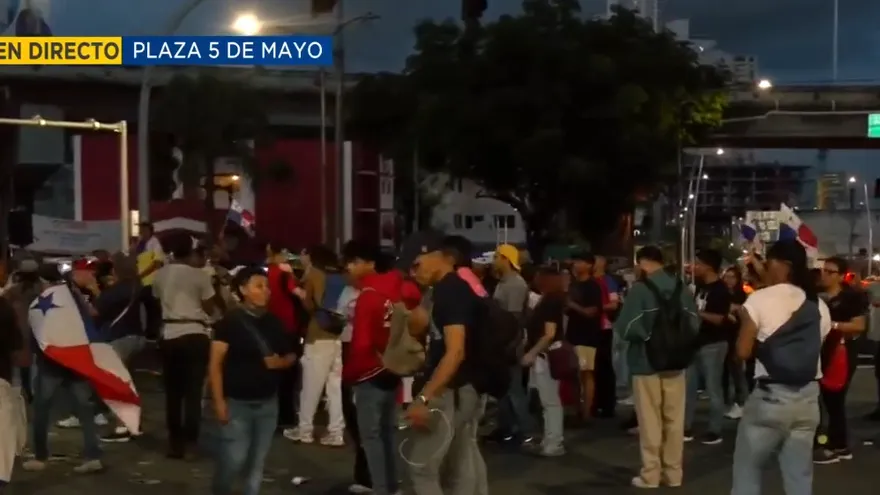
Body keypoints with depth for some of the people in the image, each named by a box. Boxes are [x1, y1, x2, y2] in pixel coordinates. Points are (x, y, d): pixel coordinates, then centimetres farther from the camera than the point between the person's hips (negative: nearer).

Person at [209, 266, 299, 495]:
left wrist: (280, 362, -6)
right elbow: (215, 363, -10)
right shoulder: (230, 321, -8)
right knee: (233, 459, -5)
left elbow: (291, 355, 17)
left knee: (257, 461, 9)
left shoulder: (274, 322, 6)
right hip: (237, 402, -5)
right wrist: (219, 401, -15)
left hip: (268, 402, 5)